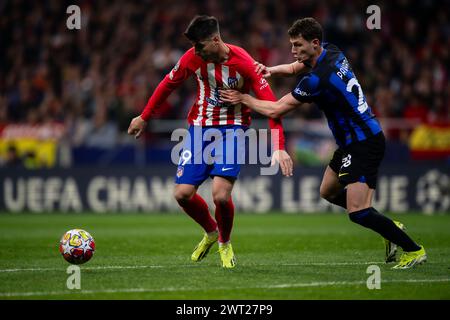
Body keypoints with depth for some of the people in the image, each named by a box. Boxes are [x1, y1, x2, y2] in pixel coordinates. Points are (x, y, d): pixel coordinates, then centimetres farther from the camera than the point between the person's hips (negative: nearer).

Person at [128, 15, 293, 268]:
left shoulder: (243, 63, -19)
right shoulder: (192, 58, -8)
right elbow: (168, 85, 10)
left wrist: (279, 148, -27)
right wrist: (144, 118, 17)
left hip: (232, 128, -4)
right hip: (200, 126, 4)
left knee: (221, 195, -20)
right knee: (183, 193, -5)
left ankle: (225, 243, 12)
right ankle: (211, 232, 26)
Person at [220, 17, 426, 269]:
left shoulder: (318, 79, -24)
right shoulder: (331, 52, 3)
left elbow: (276, 110, -16)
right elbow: (295, 68, 22)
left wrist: (242, 98, -3)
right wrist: (271, 70, 1)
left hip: (364, 144, -10)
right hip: (351, 142, 10)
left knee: (357, 212, -17)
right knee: (329, 192, 23)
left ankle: (414, 249, -7)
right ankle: (391, 228, 25)